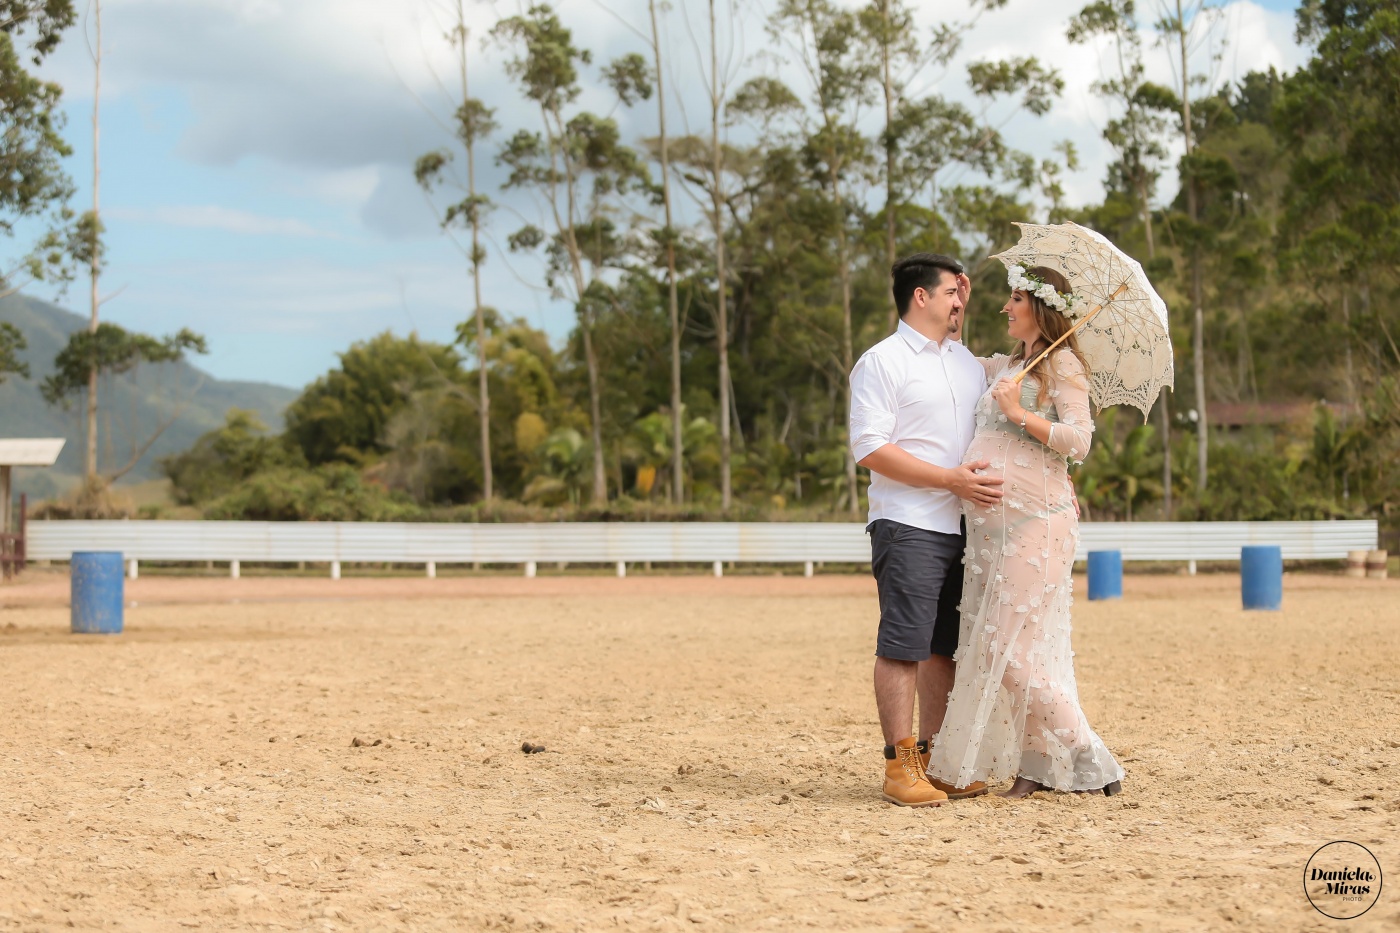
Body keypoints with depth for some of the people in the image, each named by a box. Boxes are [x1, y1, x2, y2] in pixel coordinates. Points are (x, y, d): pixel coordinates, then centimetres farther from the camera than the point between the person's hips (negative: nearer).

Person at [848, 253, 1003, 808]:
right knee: (903, 644, -7)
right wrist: (952, 480, -18)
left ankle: (933, 758, 15)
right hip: (907, 525, -7)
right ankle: (899, 765, -5)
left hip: (962, 527, 7)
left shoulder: (968, 362, 18)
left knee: (945, 647, 9)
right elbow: (870, 450, -14)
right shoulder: (882, 363, -5)